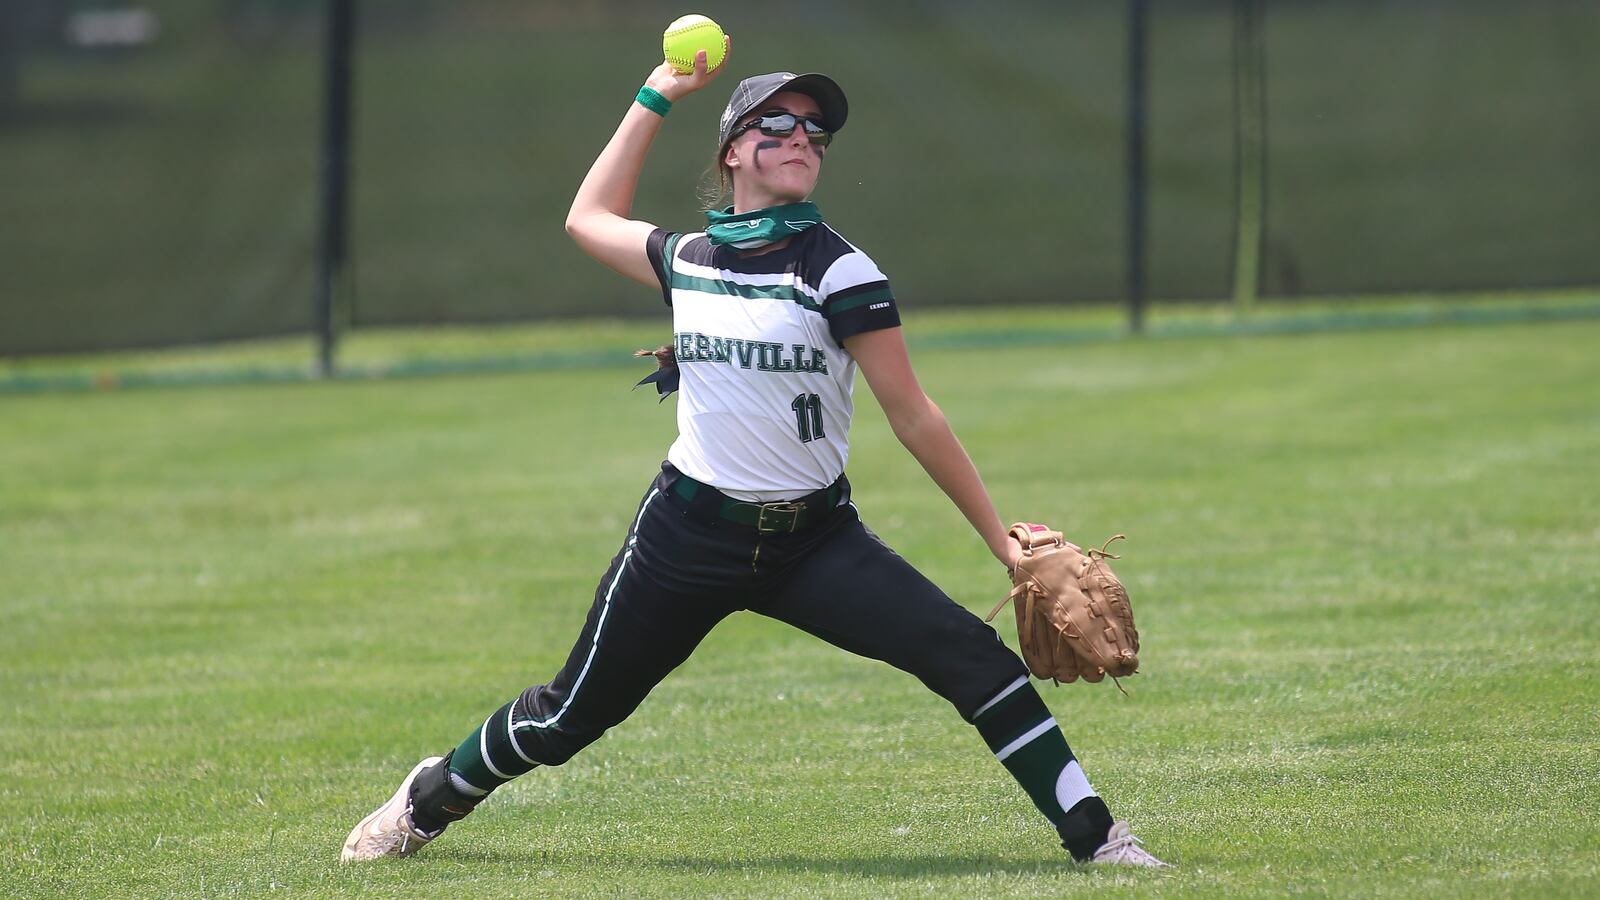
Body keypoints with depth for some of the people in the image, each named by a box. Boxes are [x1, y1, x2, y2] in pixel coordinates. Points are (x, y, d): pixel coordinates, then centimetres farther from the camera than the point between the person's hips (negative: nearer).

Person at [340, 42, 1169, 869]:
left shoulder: (838, 273, -7)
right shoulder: (687, 261, 4)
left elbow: (913, 418, -5)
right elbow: (590, 217, 25)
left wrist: (1000, 539, -8)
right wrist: (656, 99, 21)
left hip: (814, 540, -2)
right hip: (689, 534, 2)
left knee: (969, 654, -18)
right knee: (573, 713, 7)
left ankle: (1094, 838, -13)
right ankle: (428, 802, 32)